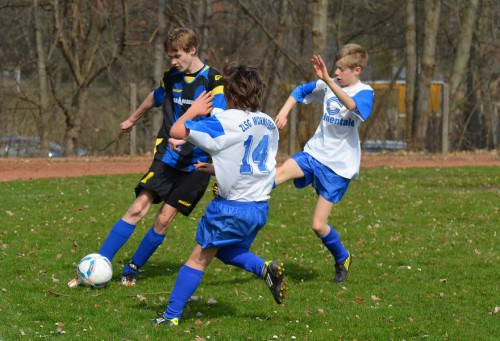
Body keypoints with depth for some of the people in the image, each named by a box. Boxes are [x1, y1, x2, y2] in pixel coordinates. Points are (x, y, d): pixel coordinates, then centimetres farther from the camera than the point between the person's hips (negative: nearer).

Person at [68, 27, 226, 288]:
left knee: (164, 219, -7)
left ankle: (132, 269, 10)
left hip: (196, 163, -4)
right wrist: (132, 119, 43)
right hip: (166, 156, 4)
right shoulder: (172, 78, 8)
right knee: (138, 208, -9)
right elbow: (155, 97, 29)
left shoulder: (212, 80, -9)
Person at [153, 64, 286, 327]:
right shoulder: (269, 124, 7)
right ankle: (266, 268, 3)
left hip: (231, 207, -6)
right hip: (260, 206, 6)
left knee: (199, 259, 4)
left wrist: (195, 110, 2)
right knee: (226, 251, 27)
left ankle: (171, 315, 6)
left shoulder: (226, 122, -15)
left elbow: (176, 131, -16)